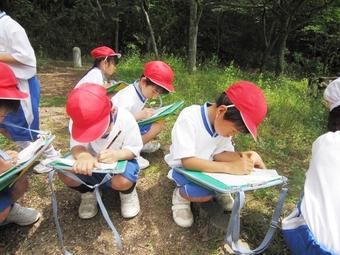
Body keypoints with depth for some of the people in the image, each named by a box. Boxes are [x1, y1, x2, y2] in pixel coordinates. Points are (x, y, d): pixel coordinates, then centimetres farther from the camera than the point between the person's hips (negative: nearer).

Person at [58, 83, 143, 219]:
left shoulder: (125, 119, -27)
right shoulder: (80, 122, -21)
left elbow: (134, 149, -19)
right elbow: (76, 146, -27)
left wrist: (117, 155, -42)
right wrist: (83, 156, -54)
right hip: (91, 164, 3)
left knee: (122, 182, -36)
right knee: (64, 173, -24)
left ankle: (128, 193, 5)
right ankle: (88, 193, 9)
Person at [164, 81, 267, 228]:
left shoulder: (223, 122, -11)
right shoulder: (189, 118, -31)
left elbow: (219, 153, -7)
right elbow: (187, 161, -35)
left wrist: (243, 157, -27)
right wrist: (230, 167, -41)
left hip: (207, 166, 6)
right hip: (184, 169, -5)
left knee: (245, 171, -12)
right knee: (204, 193, -33)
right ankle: (180, 195, 0)